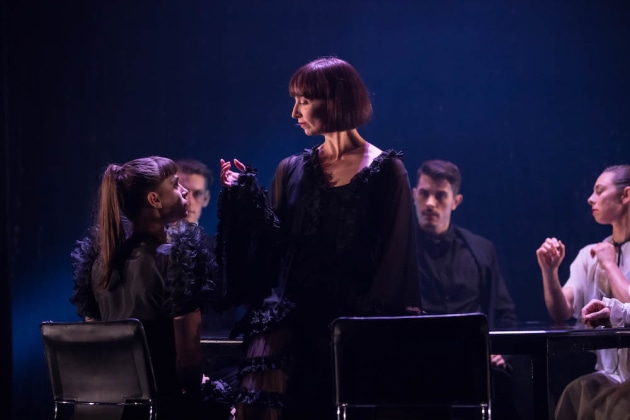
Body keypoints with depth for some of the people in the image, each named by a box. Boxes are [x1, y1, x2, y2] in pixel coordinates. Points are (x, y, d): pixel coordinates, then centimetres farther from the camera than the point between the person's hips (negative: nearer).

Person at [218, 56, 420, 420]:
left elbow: (394, 259, -3)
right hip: (293, 312, 3)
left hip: (355, 317, -3)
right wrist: (245, 195, -1)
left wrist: (372, 326, -11)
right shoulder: (293, 171, 13)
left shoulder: (386, 171, 1)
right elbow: (273, 248, 9)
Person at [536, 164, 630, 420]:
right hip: (609, 377, 6)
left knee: (579, 392, -29)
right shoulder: (589, 255, 13)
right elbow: (561, 313, 5)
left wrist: (609, 264, -11)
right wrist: (549, 272, -11)